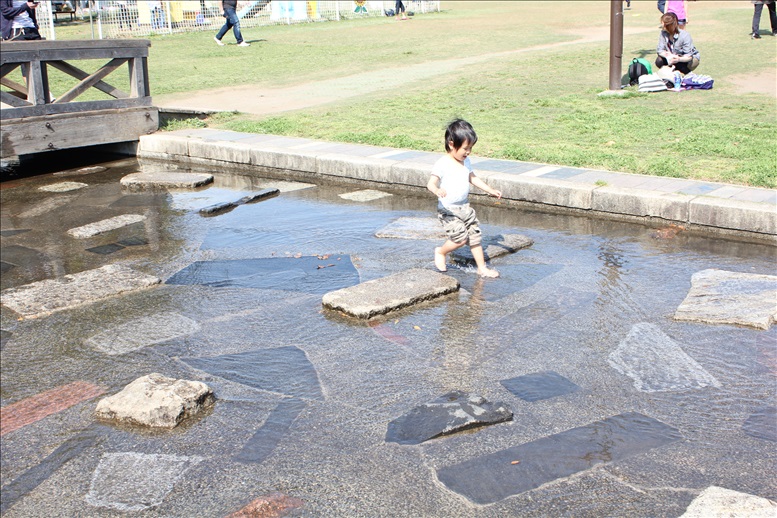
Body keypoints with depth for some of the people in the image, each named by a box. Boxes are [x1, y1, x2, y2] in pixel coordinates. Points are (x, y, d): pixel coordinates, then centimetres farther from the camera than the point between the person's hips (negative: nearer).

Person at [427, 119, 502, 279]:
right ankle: (440, 252, 14)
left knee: (475, 236, 6)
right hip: (448, 210, -7)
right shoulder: (443, 164, -18)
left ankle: (482, 268, 16)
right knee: (461, 238, -15)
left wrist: (491, 190, 19)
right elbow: (431, 183, -27)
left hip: (465, 207, 8)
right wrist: (437, 190, -50)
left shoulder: (466, 162, 8)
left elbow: (473, 178, 22)